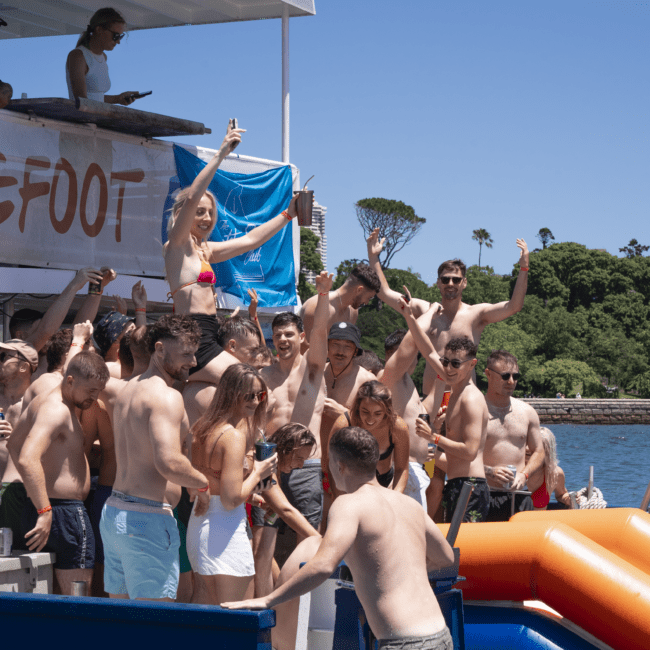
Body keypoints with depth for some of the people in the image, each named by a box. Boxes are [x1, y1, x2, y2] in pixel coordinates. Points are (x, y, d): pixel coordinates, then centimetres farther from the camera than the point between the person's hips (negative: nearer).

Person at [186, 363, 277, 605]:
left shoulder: (203, 428, 9)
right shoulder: (235, 435, -18)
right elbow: (231, 499, -22)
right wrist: (258, 473, -7)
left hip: (198, 521, 9)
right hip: (224, 529, -9)